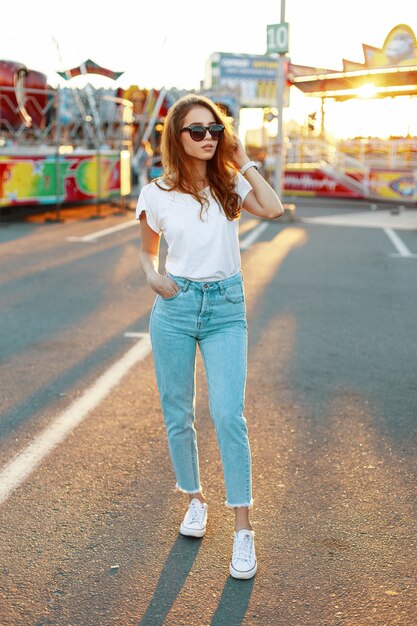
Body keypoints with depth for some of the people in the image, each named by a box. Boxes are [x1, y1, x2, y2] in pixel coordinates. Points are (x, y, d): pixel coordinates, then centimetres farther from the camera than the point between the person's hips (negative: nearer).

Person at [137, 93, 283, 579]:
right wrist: (152, 276, -6)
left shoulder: (230, 184, 3)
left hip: (226, 308, -1)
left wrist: (243, 162, -6)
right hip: (175, 307, 1)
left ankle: (243, 528, 1)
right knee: (177, 415, 8)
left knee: (228, 415, -10)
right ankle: (194, 500, 31)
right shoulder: (156, 194, 2)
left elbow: (273, 210, -15)